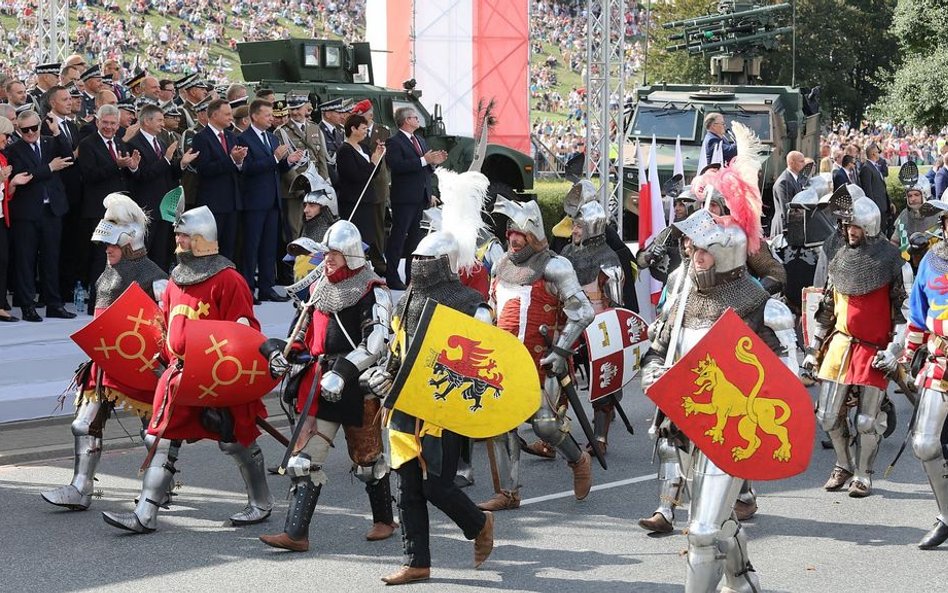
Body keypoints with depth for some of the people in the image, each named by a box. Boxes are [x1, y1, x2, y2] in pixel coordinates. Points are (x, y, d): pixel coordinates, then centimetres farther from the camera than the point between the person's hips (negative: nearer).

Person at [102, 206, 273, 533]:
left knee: (235, 439, 4)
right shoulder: (177, 279, 13)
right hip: (179, 373, 7)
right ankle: (145, 515, 3)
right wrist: (169, 360, 15)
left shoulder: (227, 279, -11)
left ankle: (261, 504, 24)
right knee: (161, 439, 2)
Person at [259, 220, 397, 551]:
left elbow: (376, 342, -18)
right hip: (320, 383, 6)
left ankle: (384, 520, 30)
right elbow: (308, 333, 27)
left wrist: (343, 372, -25)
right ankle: (296, 534, -6)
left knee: (367, 456, 8)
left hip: (357, 384, -6)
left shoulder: (372, 292, -8)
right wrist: (285, 354, 8)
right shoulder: (319, 288, 15)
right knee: (307, 456, -3)